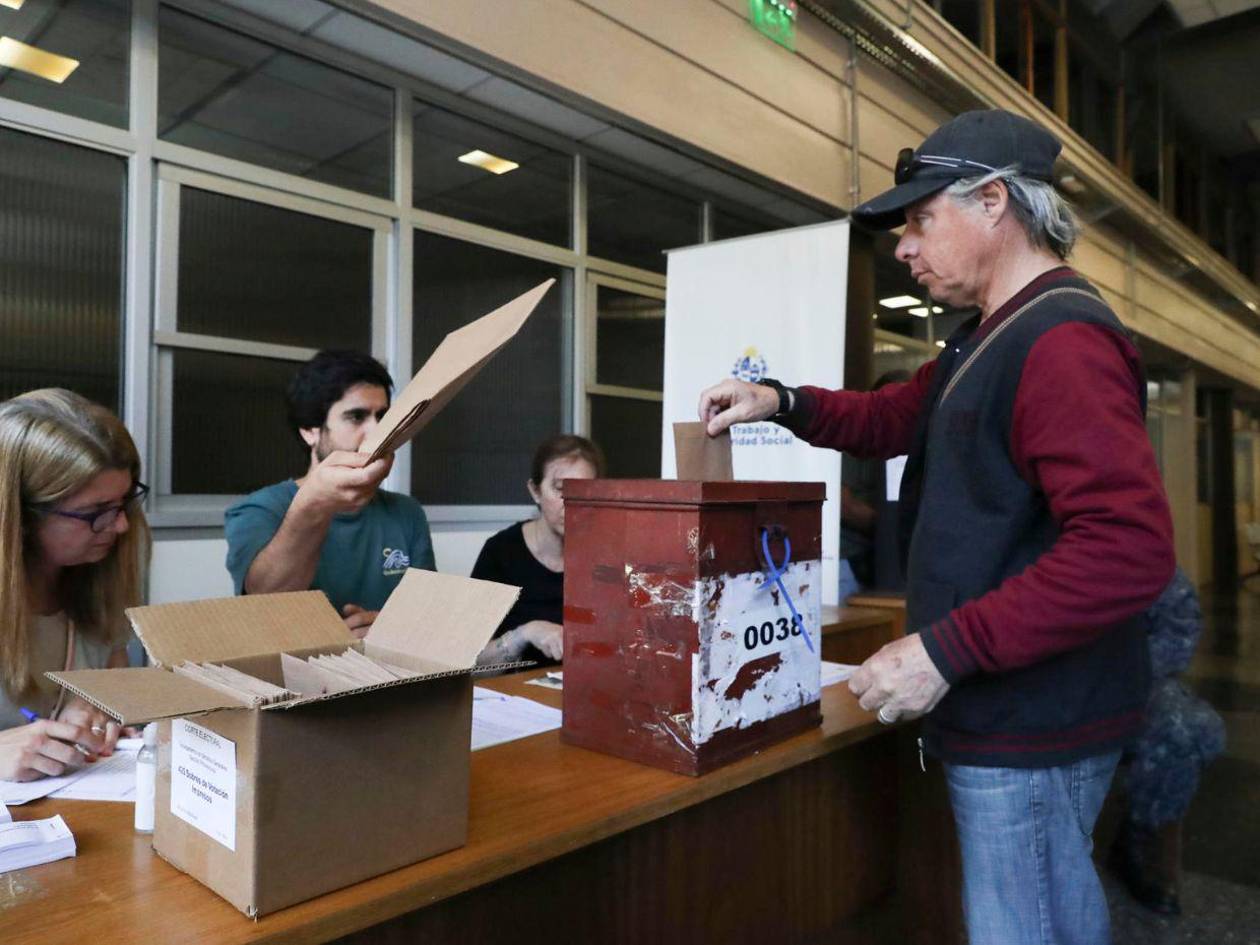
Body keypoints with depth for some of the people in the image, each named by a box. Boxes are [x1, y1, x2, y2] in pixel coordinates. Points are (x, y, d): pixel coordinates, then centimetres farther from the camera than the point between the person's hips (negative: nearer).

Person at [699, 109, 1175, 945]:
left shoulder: (1060, 339, -21)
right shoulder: (996, 333, 14)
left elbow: (1129, 548, -29)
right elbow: (898, 418, 23)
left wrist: (945, 650, -28)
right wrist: (785, 404, 6)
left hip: (1031, 723, -10)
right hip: (1015, 708, 10)